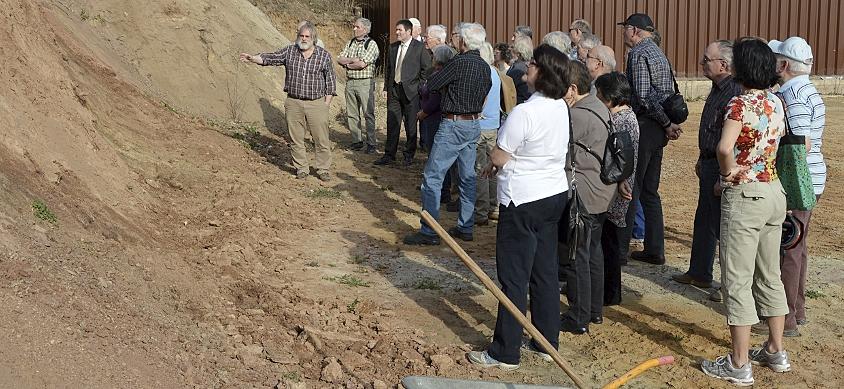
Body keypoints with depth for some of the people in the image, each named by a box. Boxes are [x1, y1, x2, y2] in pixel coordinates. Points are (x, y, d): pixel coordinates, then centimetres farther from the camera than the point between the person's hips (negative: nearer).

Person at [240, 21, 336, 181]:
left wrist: (327, 102, -1)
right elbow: (271, 58, -2)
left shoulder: (324, 55, 0)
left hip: (316, 103, -2)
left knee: (321, 139, 0)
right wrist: (252, 58, -19)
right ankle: (301, 168, 18)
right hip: (293, 103, 2)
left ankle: (324, 169, 11)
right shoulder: (289, 51, 5)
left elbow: (330, 80, 3)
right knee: (296, 139, 6)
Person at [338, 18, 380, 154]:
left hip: (365, 82, -6)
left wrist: (347, 64, -4)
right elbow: (340, 59, 7)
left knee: (368, 113, -3)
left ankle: (371, 143, 2)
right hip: (350, 82, 7)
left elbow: (362, 64, -17)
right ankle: (357, 141, 18)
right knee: (351, 114, 9)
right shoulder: (351, 43, 13)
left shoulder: (371, 44, -7)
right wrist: (353, 59, -9)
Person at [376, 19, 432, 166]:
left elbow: (426, 68, -3)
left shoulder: (419, 47, -5)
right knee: (392, 123, 6)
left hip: (410, 91, -5)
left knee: (410, 125, 4)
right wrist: (386, 87, 11)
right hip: (394, 90, 5)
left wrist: (418, 86, -6)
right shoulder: (392, 47, 11)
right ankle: (389, 155, 12)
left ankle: (409, 155, 15)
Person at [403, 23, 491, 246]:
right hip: (474, 124, 8)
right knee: (468, 177, 15)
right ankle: (466, 227, 21)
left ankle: (429, 232, -6)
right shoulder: (485, 67, 7)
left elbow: (431, 85, -10)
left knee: (432, 177, -5)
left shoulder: (459, 63, -17)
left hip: (454, 125, -8)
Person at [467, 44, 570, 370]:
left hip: (524, 201, -8)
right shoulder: (561, 108, 4)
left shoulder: (524, 112, -23)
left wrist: (495, 163, 7)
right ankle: (547, 342, 26)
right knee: (545, 272, 16)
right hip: (555, 194, 8)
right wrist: (502, 163, 9)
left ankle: (505, 354, 6)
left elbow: (499, 157, -16)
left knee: (514, 278, -1)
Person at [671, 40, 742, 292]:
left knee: (722, 225, -3)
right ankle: (699, 273, 32)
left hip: (721, 169, -10)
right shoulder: (717, 89, 10)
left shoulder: (734, 94, -22)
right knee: (703, 222, 19)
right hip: (708, 164, 10)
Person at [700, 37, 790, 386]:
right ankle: (776, 352, 27)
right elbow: (779, 145, 15)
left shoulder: (741, 103, -17)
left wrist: (728, 173, -14)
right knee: (770, 275, 18)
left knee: (737, 280, -1)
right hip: (774, 191, 8)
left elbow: (725, 147, -32)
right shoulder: (776, 102, 8)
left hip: (744, 195, -8)